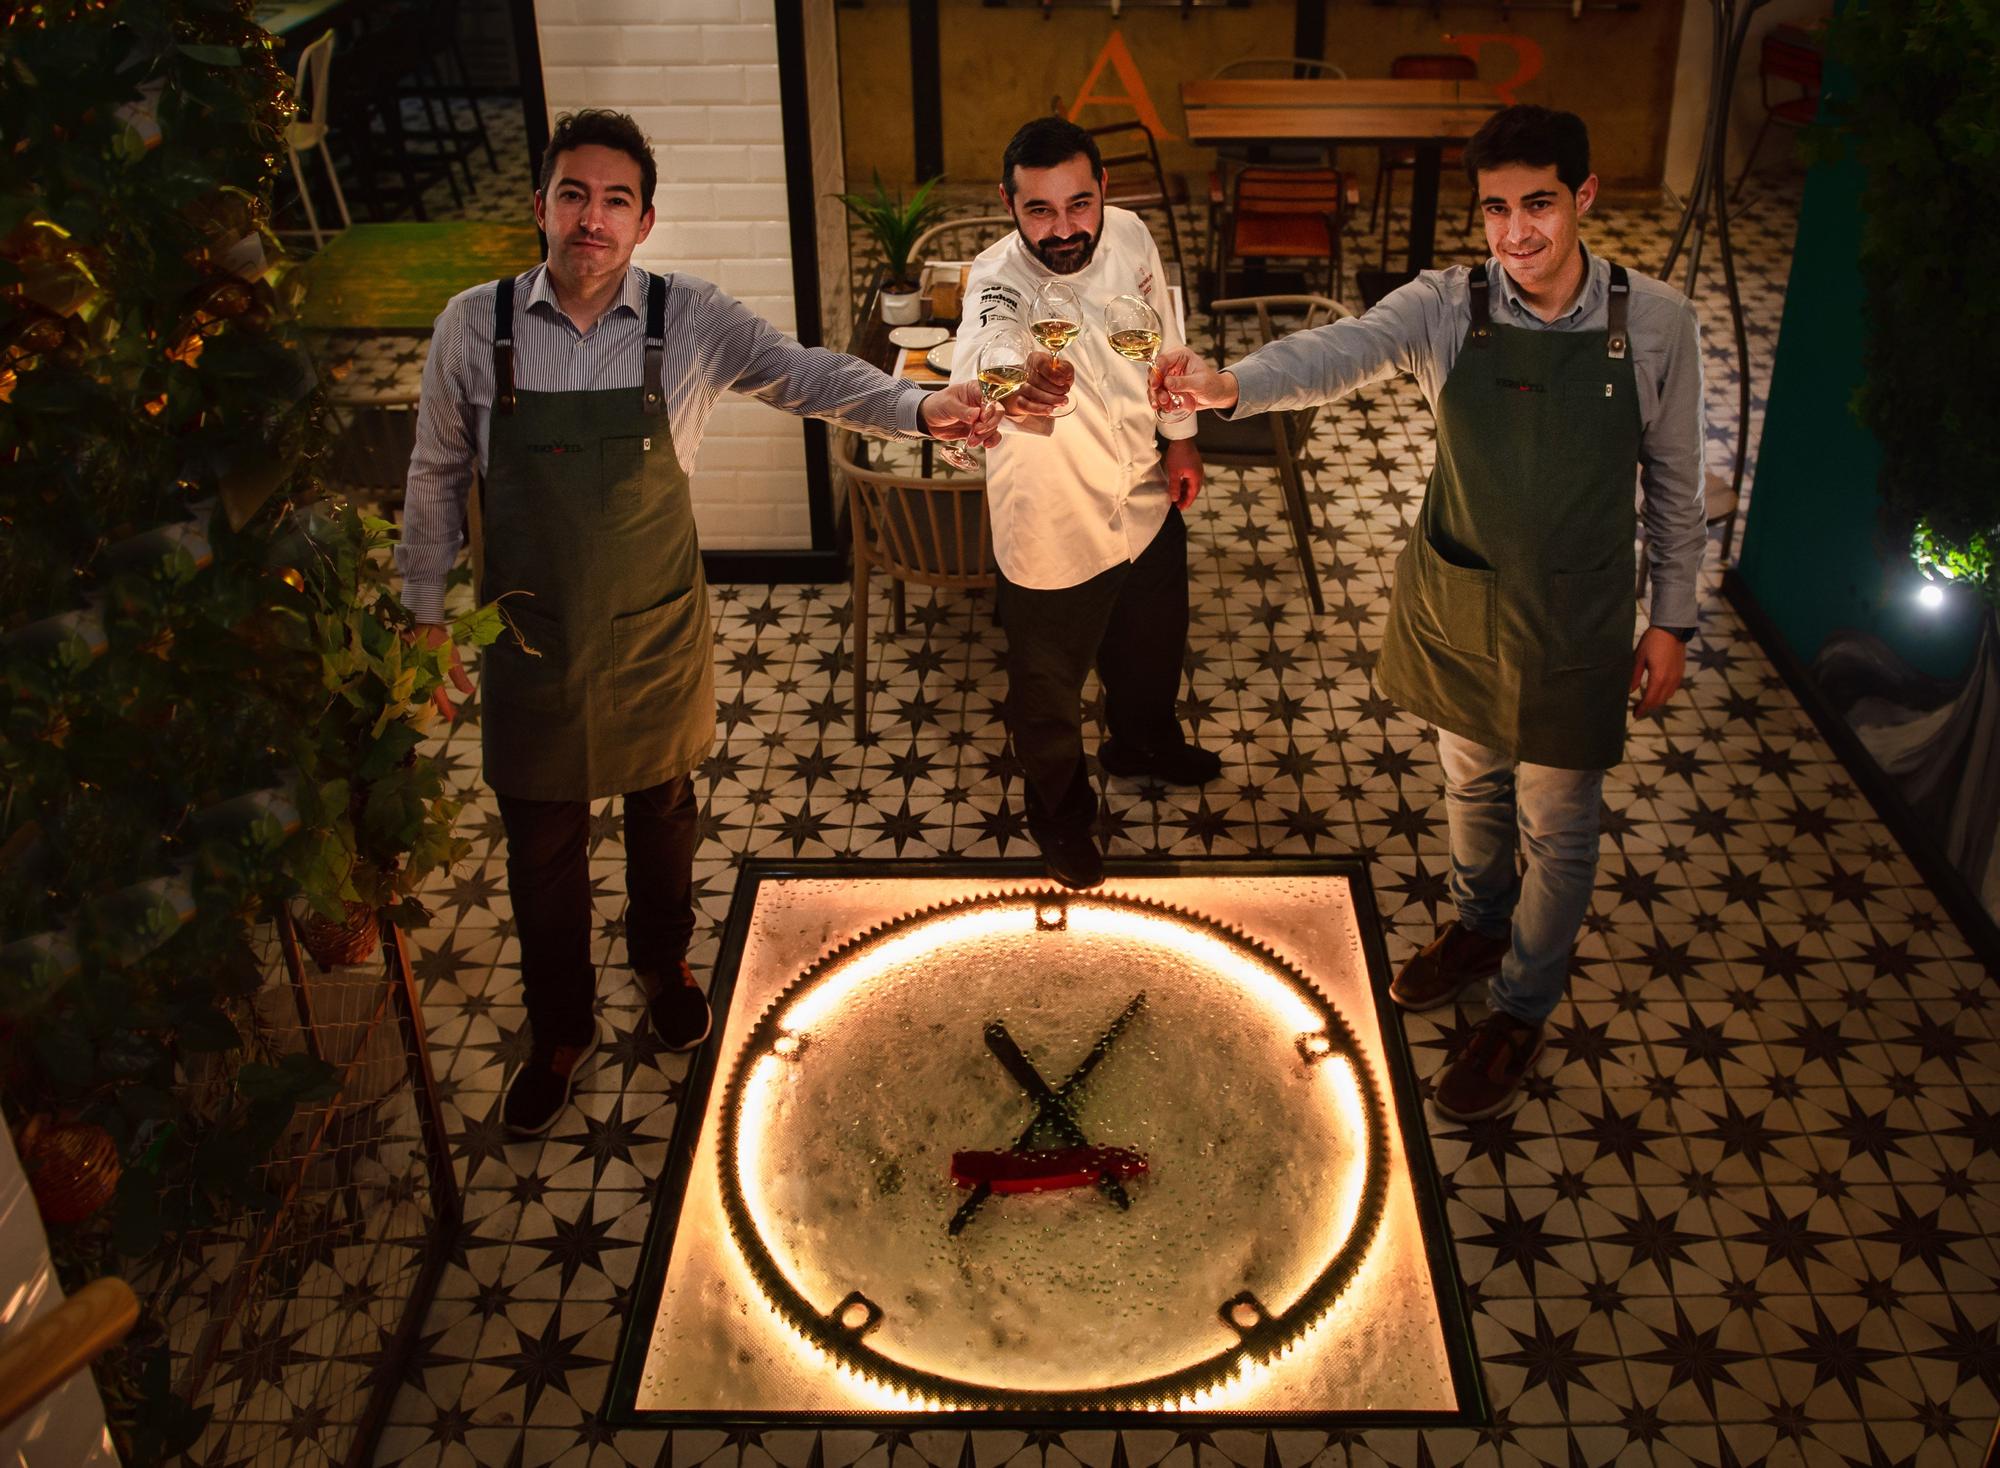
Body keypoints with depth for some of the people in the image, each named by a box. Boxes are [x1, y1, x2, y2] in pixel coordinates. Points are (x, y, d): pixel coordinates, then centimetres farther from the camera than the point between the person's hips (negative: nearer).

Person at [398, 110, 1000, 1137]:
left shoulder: (691, 321, -12)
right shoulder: (474, 326, -10)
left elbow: (808, 375, -20)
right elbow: (436, 478, 0)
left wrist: (918, 408, -39)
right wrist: (425, 614, 3)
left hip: (656, 637, 0)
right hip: (529, 641, 0)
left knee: (663, 811, 22)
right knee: (541, 843, 14)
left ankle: (663, 964, 52)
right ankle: (560, 1030, 38)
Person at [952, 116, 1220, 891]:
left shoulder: (1129, 236, -15)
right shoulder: (1000, 281, -33)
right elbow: (978, 356, -57)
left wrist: (1180, 435, 13)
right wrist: (1012, 388, -80)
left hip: (1146, 500, 6)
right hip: (1053, 535, -5)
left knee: (1153, 650, 30)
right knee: (1049, 690, 17)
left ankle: (1144, 744, 64)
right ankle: (1062, 813, 48)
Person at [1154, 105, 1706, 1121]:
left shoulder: (1655, 324, -14)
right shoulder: (1447, 307, -13)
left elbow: (1674, 484, -4)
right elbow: (1340, 351, -32)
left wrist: (1670, 620, 1)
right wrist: (1231, 385, -53)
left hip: (1572, 622, -2)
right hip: (1453, 601, 2)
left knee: (1555, 827, 12)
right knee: (1470, 783, 25)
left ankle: (1521, 1007, 35)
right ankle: (1480, 926, 54)